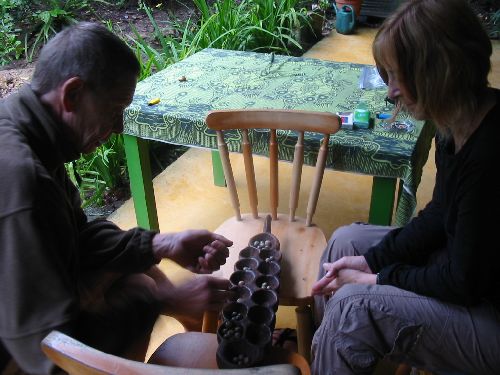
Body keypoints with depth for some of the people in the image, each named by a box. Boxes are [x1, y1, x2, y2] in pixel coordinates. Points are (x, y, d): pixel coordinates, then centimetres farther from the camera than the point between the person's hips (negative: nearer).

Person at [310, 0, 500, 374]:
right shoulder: (460, 123, -6)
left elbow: (464, 283, -24)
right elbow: (440, 215, 5)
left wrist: (374, 279, -13)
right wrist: (372, 259, -3)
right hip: (470, 260, 9)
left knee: (354, 306, -20)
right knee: (347, 240, 7)